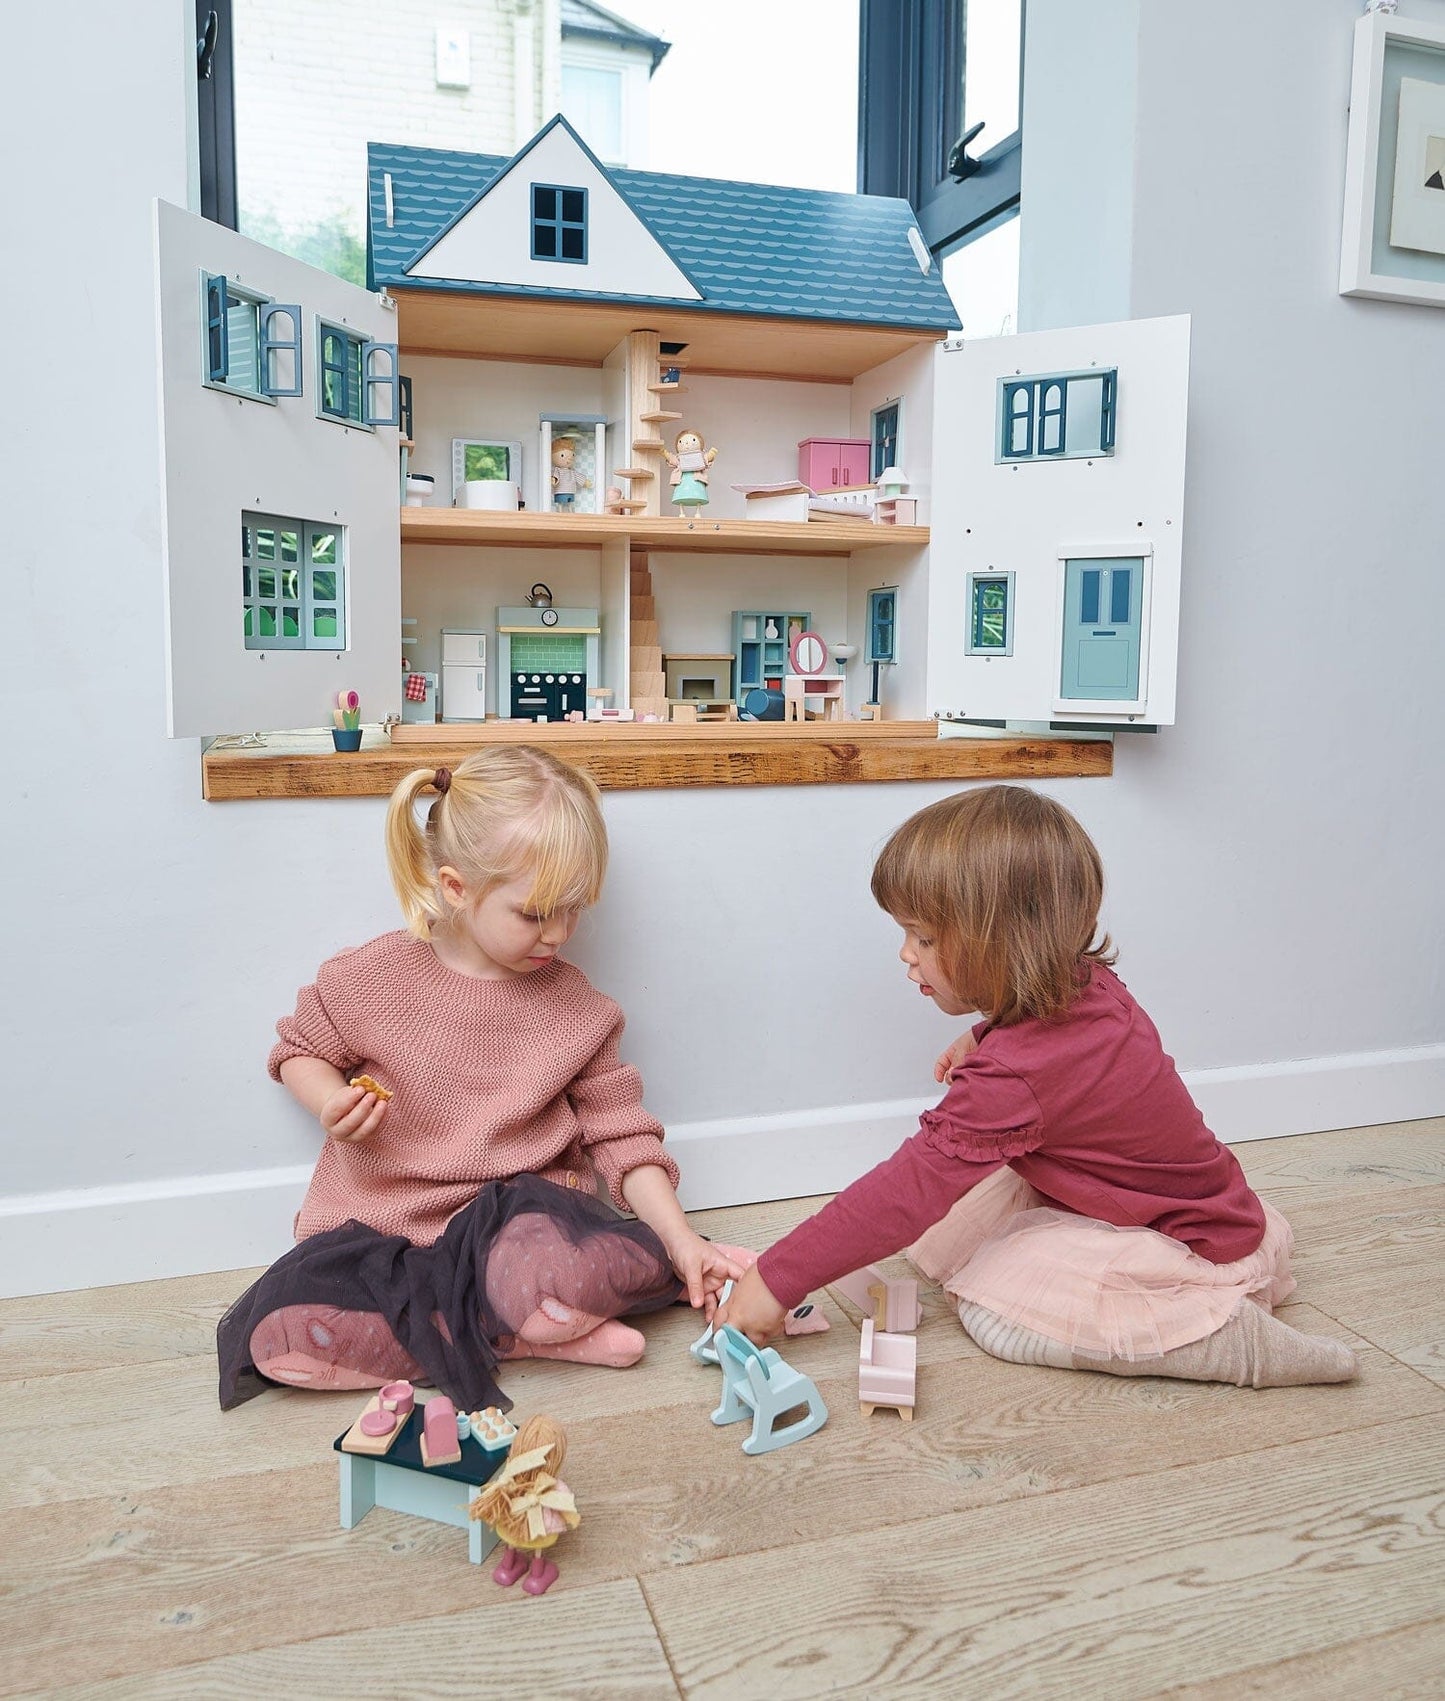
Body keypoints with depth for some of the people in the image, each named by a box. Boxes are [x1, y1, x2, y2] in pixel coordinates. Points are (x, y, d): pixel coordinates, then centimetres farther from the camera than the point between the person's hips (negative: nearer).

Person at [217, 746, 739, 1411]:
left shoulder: (575, 1007, -2)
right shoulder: (370, 979, -6)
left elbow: (621, 1134, 2)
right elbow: (300, 1051, 11)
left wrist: (681, 1241, -8)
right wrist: (332, 1104, -13)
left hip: (517, 1213, -1)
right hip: (378, 1224, 2)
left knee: (572, 1274, -37)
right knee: (276, 1335, -28)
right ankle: (531, 1334, -19)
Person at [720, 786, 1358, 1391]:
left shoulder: (1014, 1076, -32)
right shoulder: (1086, 984, -6)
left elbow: (905, 1194, -30)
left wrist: (776, 1279, -23)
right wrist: (984, 1040, 4)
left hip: (1202, 1251, -9)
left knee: (993, 1307, -17)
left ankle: (1231, 1337, -13)